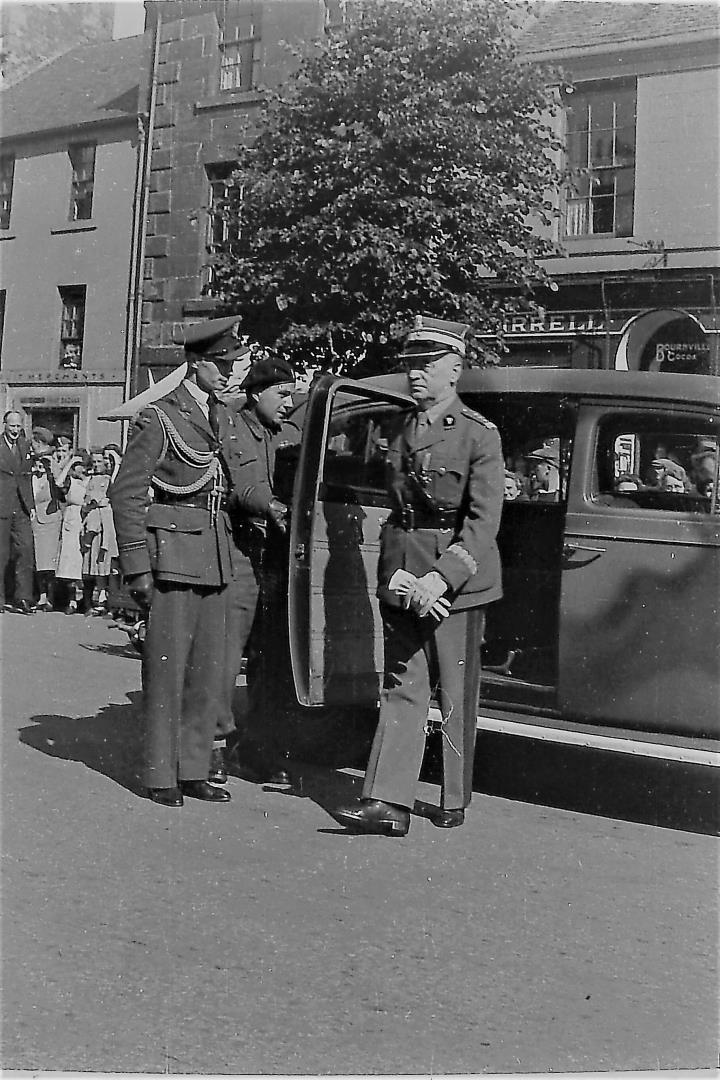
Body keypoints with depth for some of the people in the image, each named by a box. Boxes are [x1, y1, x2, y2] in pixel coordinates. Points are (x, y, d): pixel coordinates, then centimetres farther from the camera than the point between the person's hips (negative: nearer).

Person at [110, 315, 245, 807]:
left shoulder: (224, 418, 14)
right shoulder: (159, 417, -5)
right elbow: (126, 493, -7)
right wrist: (138, 567, -12)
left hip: (215, 554, 7)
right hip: (172, 550, -7)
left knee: (209, 667, 9)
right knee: (167, 665, -1)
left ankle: (193, 770, 19)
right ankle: (161, 775, 10)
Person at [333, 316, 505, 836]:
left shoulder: (480, 434, -5)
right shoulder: (401, 433, 12)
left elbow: (484, 521, -11)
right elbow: (397, 510, 10)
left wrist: (441, 577, -22)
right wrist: (398, 577, -6)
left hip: (458, 576, -4)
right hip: (404, 578, 5)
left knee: (456, 694, 6)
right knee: (402, 687, 3)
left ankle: (455, 801, 20)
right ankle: (388, 803, 3)